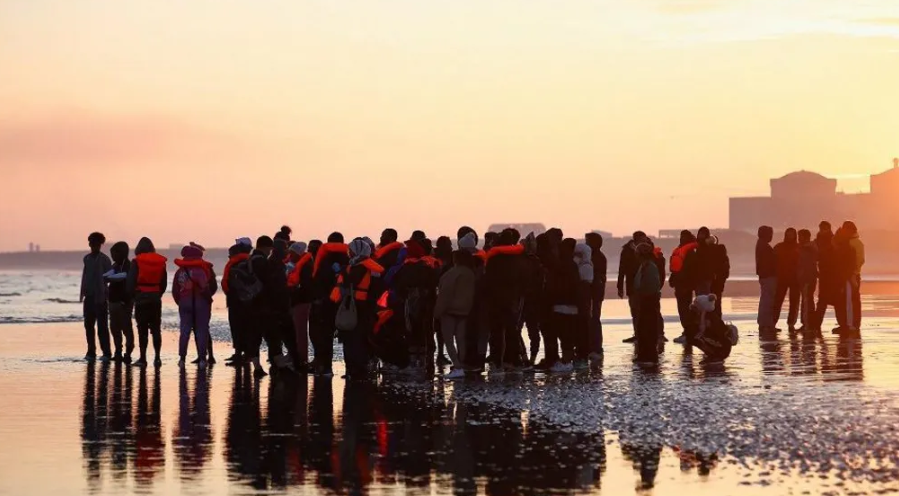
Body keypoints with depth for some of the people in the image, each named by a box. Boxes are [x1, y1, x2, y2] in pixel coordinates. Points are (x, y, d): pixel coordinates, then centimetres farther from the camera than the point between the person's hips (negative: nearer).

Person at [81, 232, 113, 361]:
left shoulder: (104, 260, -5)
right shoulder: (87, 258, 12)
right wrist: (82, 293, 15)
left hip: (100, 297, -6)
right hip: (89, 297, 6)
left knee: (102, 326, -5)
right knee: (88, 325, 6)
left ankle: (106, 353, -3)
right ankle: (91, 352, 12)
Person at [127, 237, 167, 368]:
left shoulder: (137, 262, -7)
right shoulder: (161, 262, 6)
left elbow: (131, 281, -8)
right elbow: (164, 283, 9)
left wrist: (133, 295, 6)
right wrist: (158, 295, 15)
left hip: (141, 298, -3)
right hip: (155, 299, 3)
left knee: (142, 329, -1)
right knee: (156, 329, 8)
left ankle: (143, 358, -1)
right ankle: (157, 358, 4)